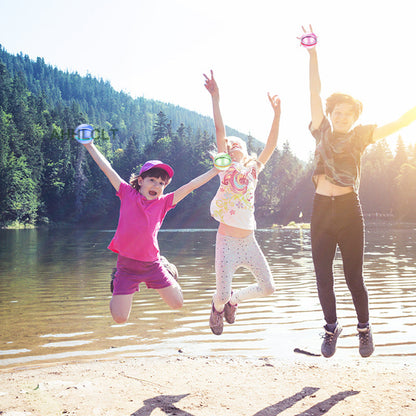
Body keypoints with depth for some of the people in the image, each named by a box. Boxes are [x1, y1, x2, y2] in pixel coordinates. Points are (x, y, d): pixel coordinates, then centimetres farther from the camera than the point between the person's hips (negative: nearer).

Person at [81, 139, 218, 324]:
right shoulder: (128, 194, -2)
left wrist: (216, 169, -1)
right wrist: (89, 145, 6)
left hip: (152, 264, 2)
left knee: (177, 304, 8)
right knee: (120, 319, -1)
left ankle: (166, 268, 34)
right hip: (126, 265, -1)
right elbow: (107, 168, 2)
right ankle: (117, 279, 28)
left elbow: (191, 185, 0)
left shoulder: (163, 203, 1)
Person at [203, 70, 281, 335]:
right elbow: (219, 130, -10)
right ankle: (218, 307, 34)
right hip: (227, 239, -4)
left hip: (249, 240, 4)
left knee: (268, 288, 2)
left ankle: (233, 300, 30)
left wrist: (277, 114, -7)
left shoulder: (253, 169, 10)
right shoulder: (225, 167, -1)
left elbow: (271, 145, 1)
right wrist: (216, 98, -17)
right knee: (222, 295, -4)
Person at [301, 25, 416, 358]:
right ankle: (332, 328, 23)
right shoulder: (323, 131, 8)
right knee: (323, 276, 5)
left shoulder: (360, 136, 6)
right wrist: (313, 53, -3)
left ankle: (364, 329, 24)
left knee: (354, 275, 4)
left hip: (349, 209, -1)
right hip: (322, 210, 2)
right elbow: (315, 94, 2)